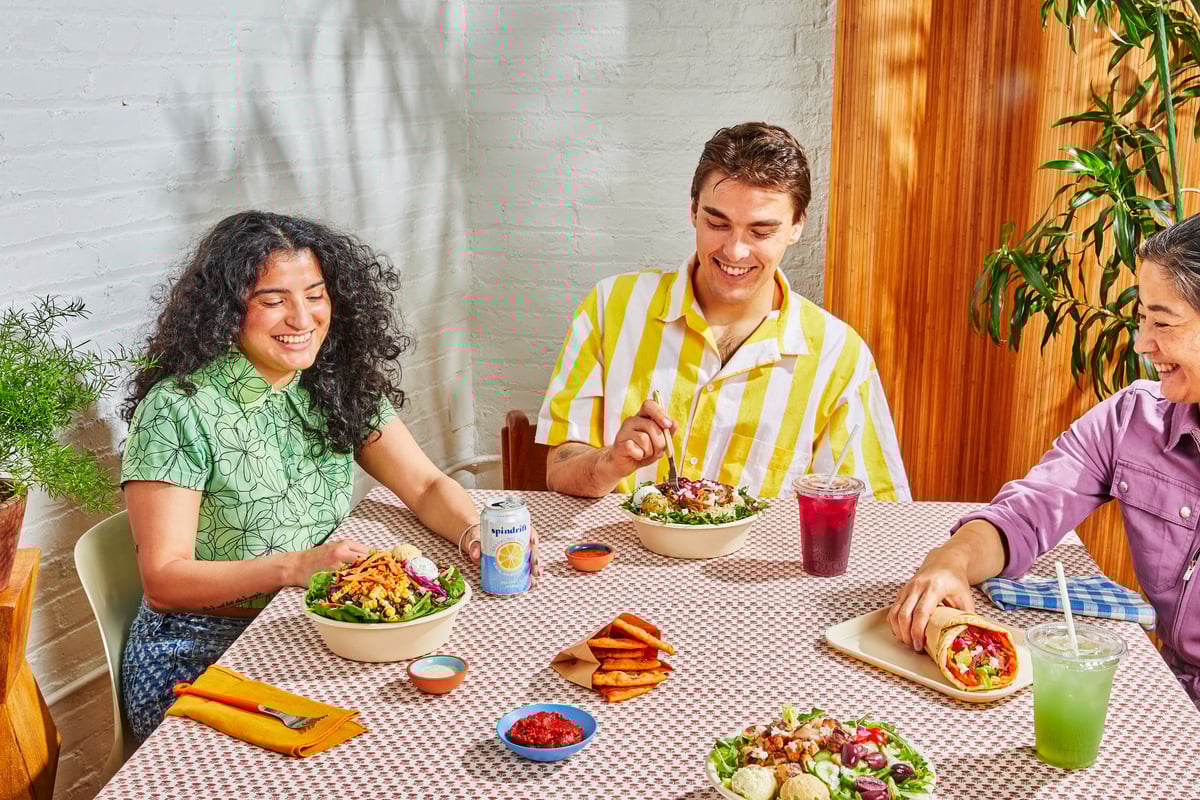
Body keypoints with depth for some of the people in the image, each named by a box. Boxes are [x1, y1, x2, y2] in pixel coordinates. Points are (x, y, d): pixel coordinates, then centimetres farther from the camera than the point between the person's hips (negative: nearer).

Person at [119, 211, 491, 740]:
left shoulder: (341, 389, 4)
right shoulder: (178, 409, -13)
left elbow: (427, 487, 5)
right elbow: (164, 579, -15)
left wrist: (476, 535, -17)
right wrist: (294, 566, -27)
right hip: (199, 652, -5)